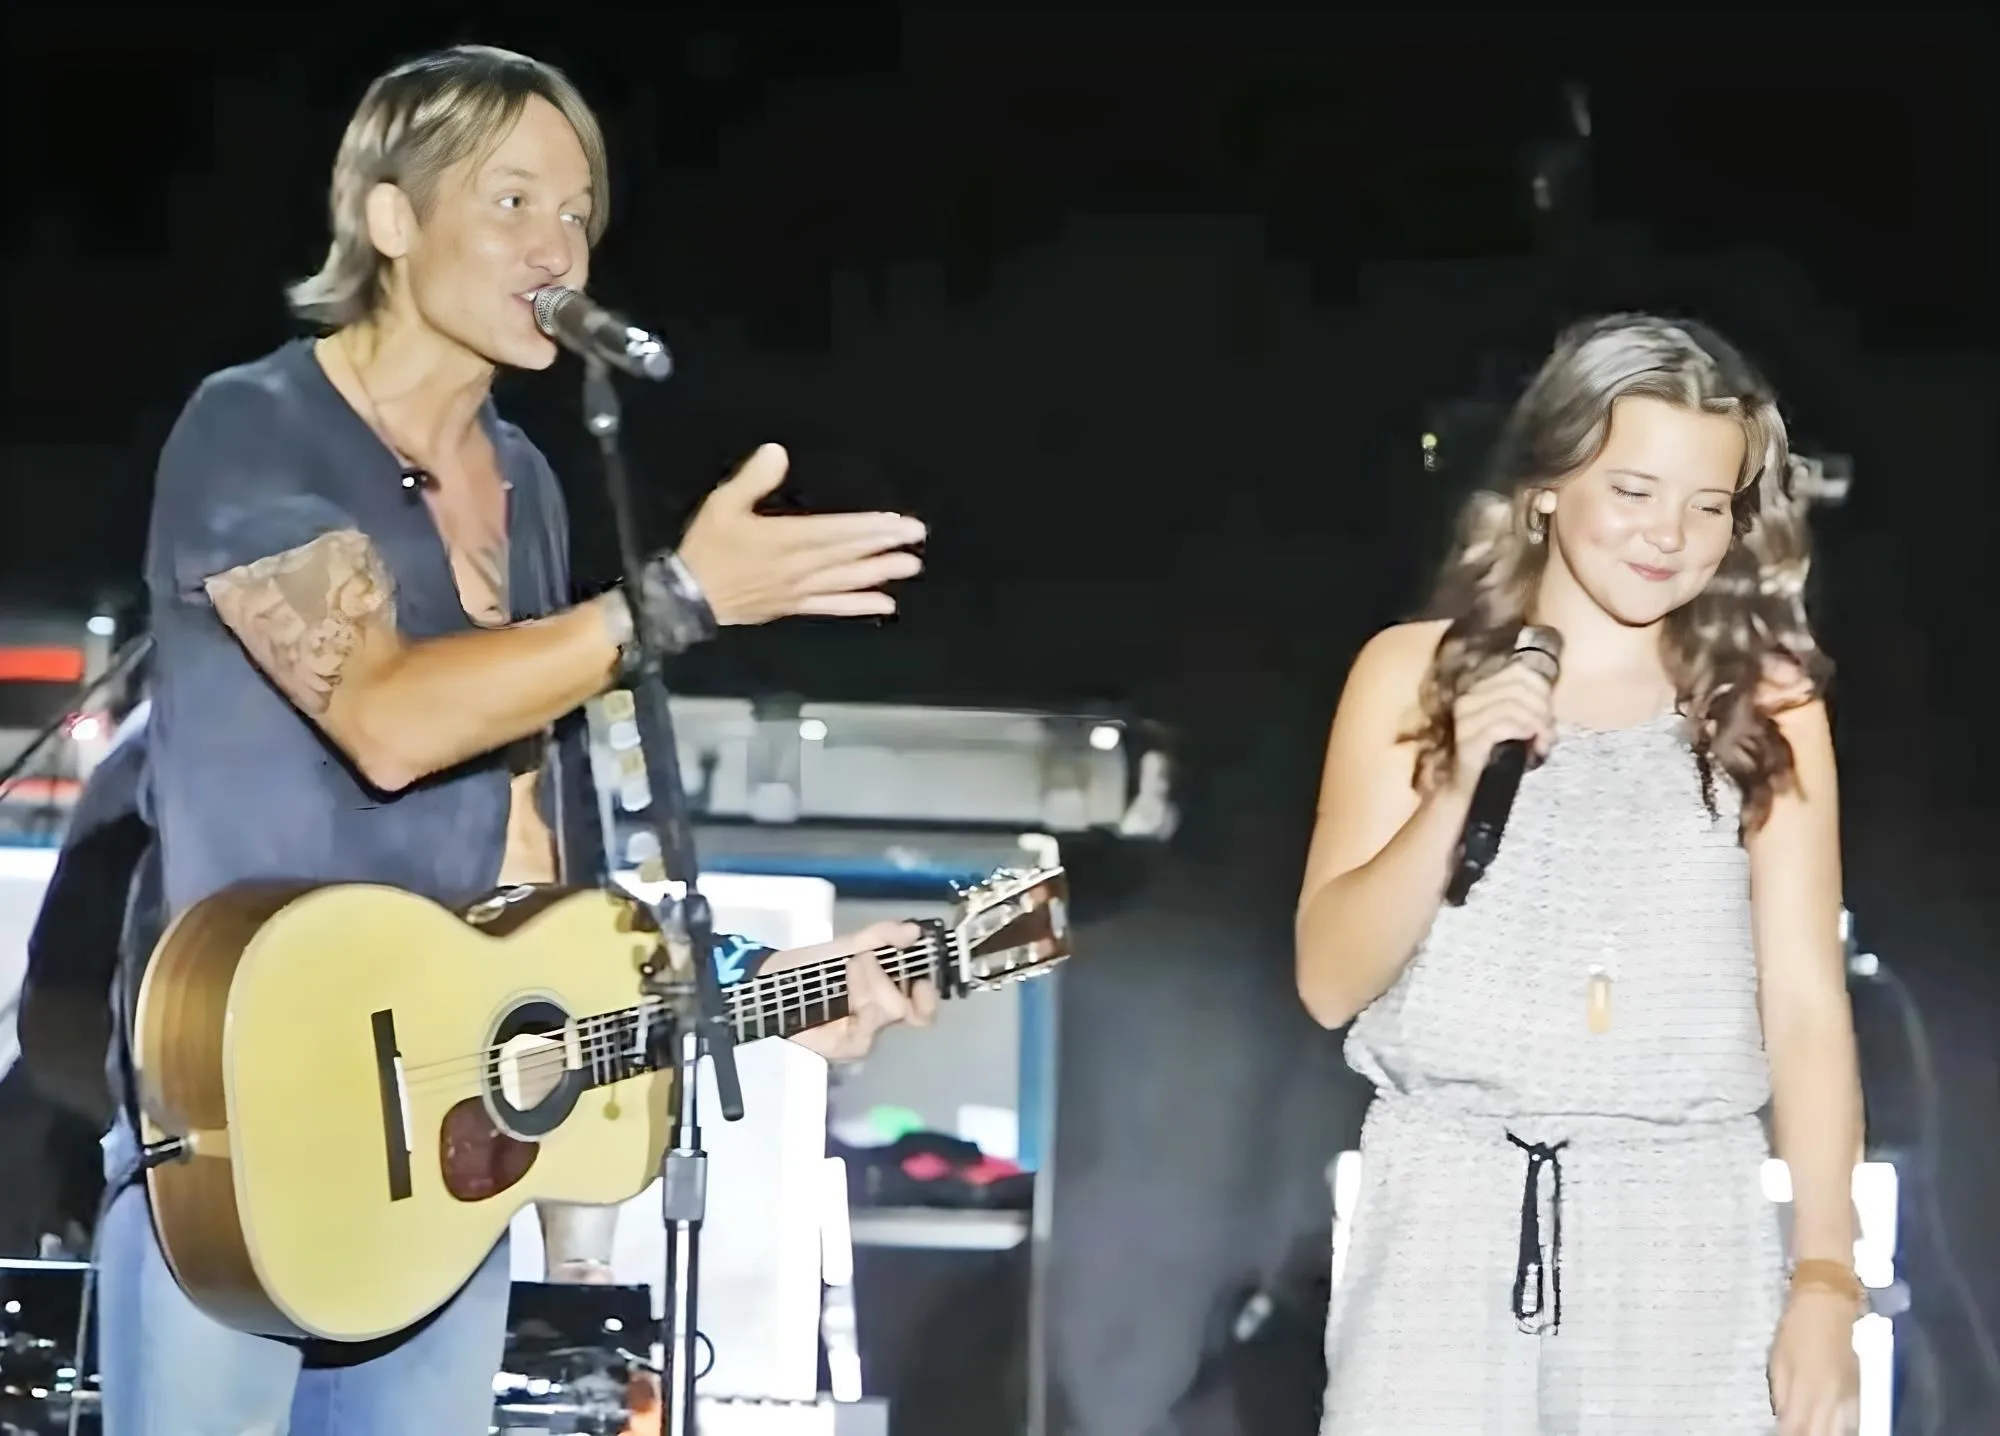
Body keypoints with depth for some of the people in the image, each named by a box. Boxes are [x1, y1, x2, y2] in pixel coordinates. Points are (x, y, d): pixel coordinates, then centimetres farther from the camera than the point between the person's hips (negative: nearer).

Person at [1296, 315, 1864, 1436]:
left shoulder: (1765, 703, 4)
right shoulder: (1415, 673, 4)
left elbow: (1807, 1002, 0)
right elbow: (1331, 982, 1)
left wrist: (1825, 1277, -9)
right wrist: (1456, 787, -13)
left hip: (1689, 1230, 0)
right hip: (1449, 1214, 0)